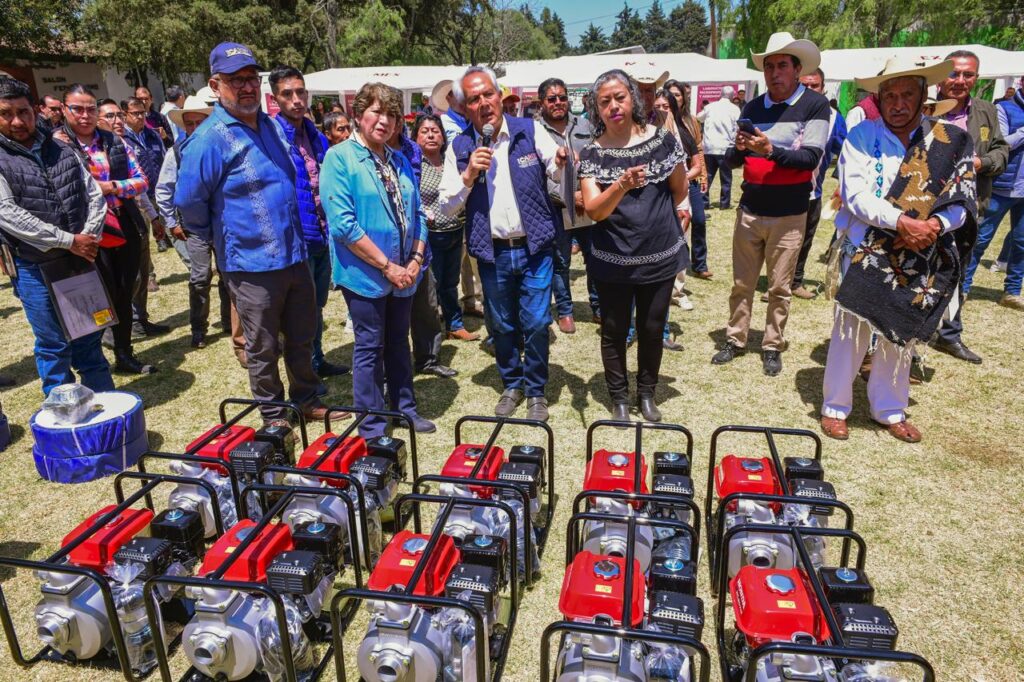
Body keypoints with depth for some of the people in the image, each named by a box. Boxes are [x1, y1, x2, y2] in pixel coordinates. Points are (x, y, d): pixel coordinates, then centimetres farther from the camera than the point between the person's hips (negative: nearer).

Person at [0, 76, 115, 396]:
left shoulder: (62, 151, 8)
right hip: (35, 269, -4)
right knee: (54, 345, 4)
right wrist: (69, 241, -17)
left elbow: (94, 194, 6)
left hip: (81, 260, 4)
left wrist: (89, 238, -9)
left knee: (89, 338, 15)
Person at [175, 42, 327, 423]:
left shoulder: (271, 126, 8)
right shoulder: (209, 139, -15)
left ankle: (306, 400, 36)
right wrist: (221, 238, 0)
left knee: (302, 338, 18)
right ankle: (273, 417, 26)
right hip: (251, 263, -6)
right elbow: (189, 202, -14)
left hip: (294, 255, 6)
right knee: (263, 348, 9)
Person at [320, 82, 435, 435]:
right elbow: (343, 224, -19)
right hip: (365, 274, -6)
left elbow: (417, 214, 11)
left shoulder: (400, 161, 10)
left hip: (403, 272, 6)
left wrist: (416, 259, -4)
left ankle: (406, 408, 33)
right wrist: (387, 266, -18)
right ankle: (372, 426, 19)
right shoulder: (339, 158, -10)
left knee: (398, 342, 18)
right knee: (370, 347, 5)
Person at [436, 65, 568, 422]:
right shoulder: (459, 148, 1)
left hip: (534, 248, -1)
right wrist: (468, 175, -15)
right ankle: (512, 384, 35)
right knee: (502, 325, 13)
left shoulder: (529, 130, -2)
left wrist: (561, 162, -25)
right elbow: (447, 205, 1)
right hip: (492, 253, 2)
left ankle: (536, 391, 21)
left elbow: (556, 171, -2)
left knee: (536, 323, 1)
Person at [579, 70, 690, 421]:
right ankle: (619, 397, 28)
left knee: (652, 330, 12)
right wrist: (621, 186, -36)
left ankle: (647, 393, 33)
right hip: (613, 260, -1)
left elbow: (680, 191, 8)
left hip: (660, 256, 1)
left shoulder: (662, 139, -5)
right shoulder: (592, 153, -7)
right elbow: (593, 211, -19)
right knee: (614, 331, 9)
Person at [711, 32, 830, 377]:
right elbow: (731, 161, 4)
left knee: (779, 287, 6)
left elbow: (812, 156, -14)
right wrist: (739, 148, -18)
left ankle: (772, 346, 19)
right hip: (749, 210, 3)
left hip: (789, 214, -3)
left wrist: (770, 149, -26)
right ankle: (735, 340, 23)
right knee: (742, 283, 10)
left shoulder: (815, 105, -5)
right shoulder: (752, 108, 6)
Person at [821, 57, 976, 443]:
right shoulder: (862, 137, -3)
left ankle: (890, 410, 27)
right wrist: (901, 222, -25)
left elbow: (962, 200, 1)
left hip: (920, 259, 3)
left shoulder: (950, 142, 4)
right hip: (867, 252, -3)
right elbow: (855, 195, -13)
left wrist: (937, 224, -20)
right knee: (851, 330, -1)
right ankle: (835, 408, 15)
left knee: (902, 334, 12)